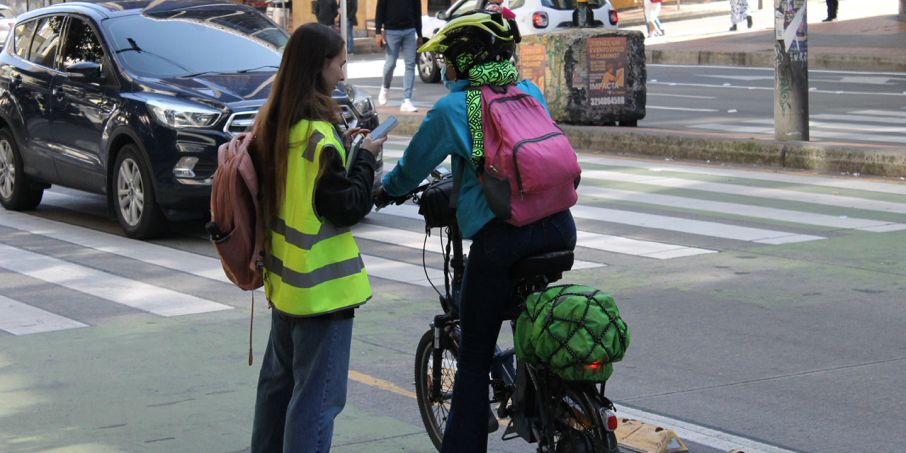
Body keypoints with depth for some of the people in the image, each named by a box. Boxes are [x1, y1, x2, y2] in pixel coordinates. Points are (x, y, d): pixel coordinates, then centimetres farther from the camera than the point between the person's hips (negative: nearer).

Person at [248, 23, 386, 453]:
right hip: (322, 286, -9)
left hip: (284, 280, 9)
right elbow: (347, 206, -19)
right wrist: (364, 157, -7)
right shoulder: (319, 132, -20)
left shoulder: (271, 124, 6)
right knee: (317, 395, -5)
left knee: (279, 379, 22)